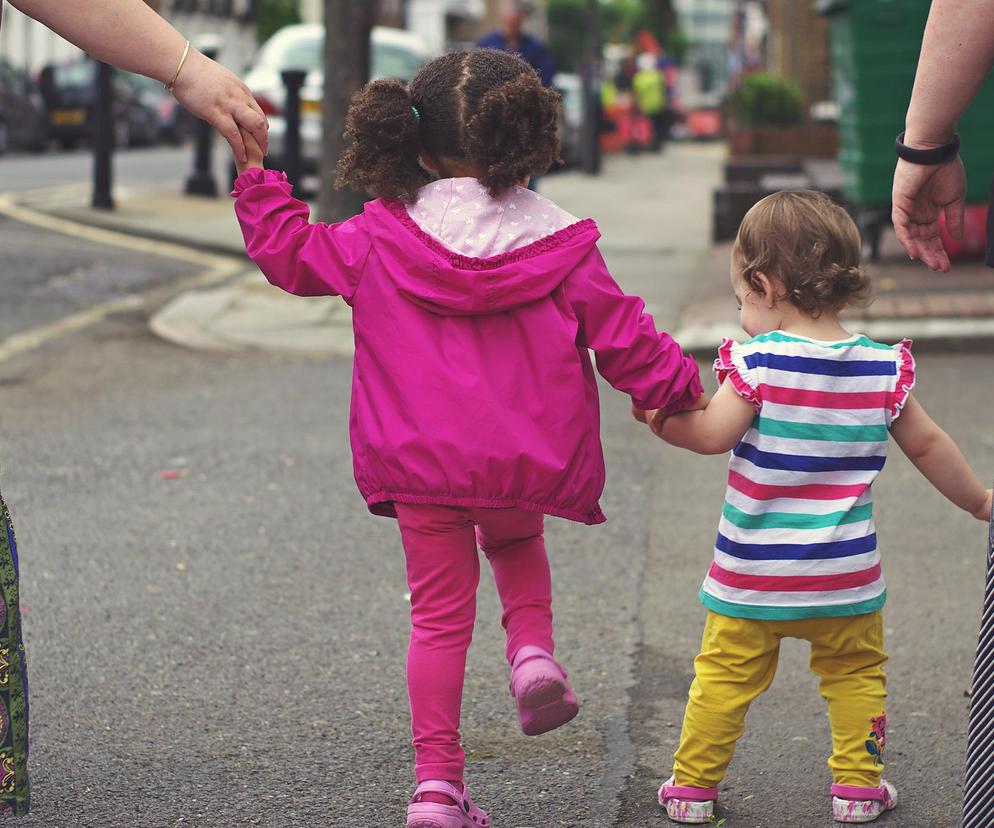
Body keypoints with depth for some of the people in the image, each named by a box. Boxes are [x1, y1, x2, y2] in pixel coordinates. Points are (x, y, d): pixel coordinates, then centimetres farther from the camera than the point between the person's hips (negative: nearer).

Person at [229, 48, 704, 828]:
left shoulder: (378, 241, -2)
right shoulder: (559, 245, -5)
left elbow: (290, 251, 9)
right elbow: (622, 336, 1)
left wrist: (257, 177, 21)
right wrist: (678, 385, 17)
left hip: (420, 465, 0)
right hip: (527, 466, 0)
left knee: (440, 615, 7)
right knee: (515, 541, 33)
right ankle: (533, 651, 6)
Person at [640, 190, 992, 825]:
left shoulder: (758, 361, -14)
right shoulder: (883, 368, -1)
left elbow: (712, 436, -18)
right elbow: (927, 446, 8)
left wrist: (661, 420, -1)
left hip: (752, 574, -2)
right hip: (845, 577, 2)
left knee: (724, 677, 9)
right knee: (855, 674, 18)